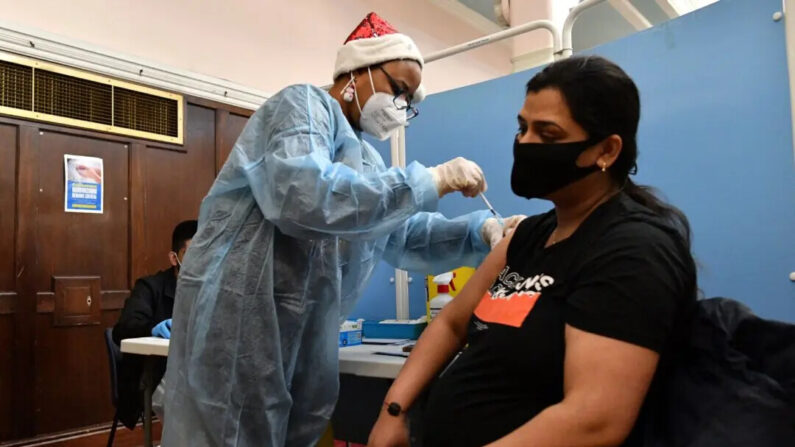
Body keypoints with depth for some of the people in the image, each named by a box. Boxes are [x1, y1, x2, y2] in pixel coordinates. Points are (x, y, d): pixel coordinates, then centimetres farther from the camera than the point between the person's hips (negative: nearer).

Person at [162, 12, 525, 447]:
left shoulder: (362, 155, 18)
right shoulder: (304, 103, -8)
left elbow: (402, 236, 18)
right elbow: (303, 196, -28)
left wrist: (481, 231, 2)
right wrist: (429, 181, -22)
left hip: (305, 330, 9)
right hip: (236, 314, -8)